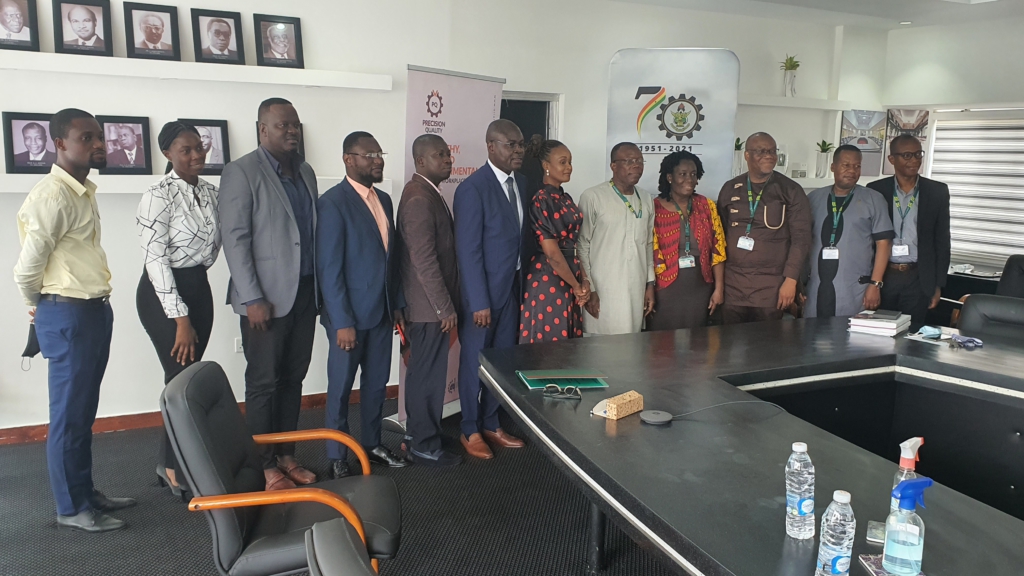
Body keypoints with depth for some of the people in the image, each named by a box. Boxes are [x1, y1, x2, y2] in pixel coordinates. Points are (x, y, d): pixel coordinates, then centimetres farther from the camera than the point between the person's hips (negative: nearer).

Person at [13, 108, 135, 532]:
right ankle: (71, 508, 15)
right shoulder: (53, 196, -17)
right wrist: (43, 308, 2)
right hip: (68, 316, -9)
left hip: (96, 310, 9)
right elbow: (27, 267, -15)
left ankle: (85, 492, 30)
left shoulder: (84, 191, 12)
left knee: (85, 413, 17)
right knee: (69, 415, 3)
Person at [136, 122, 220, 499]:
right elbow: (155, 260, -16)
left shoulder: (211, 192, 7)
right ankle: (175, 469, 13)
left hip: (199, 288, 6)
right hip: (162, 294, -6)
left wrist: (193, 310, 8)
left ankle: (173, 463, 26)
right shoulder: (158, 196, -13)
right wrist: (180, 319, -18)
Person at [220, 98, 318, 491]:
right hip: (267, 297, -6)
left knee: (293, 379, 11)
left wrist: (321, 289, 11)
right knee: (263, 383, 2)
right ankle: (265, 466, 12)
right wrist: (253, 299, -16)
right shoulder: (242, 172, -6)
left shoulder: (305, 172, 13)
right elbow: (235, 239, -11)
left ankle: (286, 455, 23)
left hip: (305, 293, 6)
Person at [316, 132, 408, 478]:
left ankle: (372, 444, 32)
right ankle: (337, 458, 21)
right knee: (341, 388, 7)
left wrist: (397, 305, 12)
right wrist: (342, 322, -18)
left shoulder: (383, 200, 11)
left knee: (377, 383, 16)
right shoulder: (333, 202, -13)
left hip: (382, 312, 7)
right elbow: (329, 268, -16)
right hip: (350, 314, -7)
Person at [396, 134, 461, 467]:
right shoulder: (420, 199, -19)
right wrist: (445, 308, -18)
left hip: (429, 304, 10)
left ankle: (417, 432, 32)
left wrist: (447, 303, 18)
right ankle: (425, 446, 13)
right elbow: (425, 261, -23)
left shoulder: (427, 193, 13)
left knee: (422, 372, 18)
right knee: (430, 375, 0)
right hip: (430, 306, -10)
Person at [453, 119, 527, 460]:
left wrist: (522, 285, 5)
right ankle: (470, 431, 25)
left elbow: (519, 236, 9)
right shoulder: (473, 188, -17)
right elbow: (468, 250, -18)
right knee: (474, 362, 8)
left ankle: (491, 424, 32)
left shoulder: (520, 183, 6)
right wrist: (479, 302, -18)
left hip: (512, 289, 7)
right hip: (482, 291, -7)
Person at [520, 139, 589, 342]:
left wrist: (583, 279, 2)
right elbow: (552, 252, -18)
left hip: (569, 278, 8)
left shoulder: (565, 199, 12)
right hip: (548, 280, -8)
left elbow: (572, 245, 13)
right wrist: (576, 285, -9)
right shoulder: (541, 201, -14)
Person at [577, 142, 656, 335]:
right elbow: (582, 246, -7)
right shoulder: (592, 197, -8)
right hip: (602, 292, -5)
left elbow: (648, 245, 16)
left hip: (636, 292, 5)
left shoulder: (647, 200, 10)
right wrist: (589, 288, -9)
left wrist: (650, 284, 12)